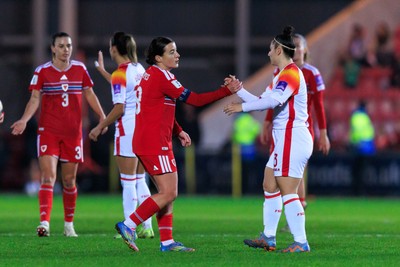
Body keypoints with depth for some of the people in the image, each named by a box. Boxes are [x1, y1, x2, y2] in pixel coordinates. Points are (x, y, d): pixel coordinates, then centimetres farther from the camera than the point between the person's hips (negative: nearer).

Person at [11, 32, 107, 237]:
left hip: (73, 132, 3)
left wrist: (102, 116, 4)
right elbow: (34, 99, -5)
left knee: (69, 180, 7)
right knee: (48, 176, -15)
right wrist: (24, 120, -20)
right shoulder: (42, 71, -1)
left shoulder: (80, 69, 7)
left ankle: (69, 224, 20)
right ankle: (44, 222, -22)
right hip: (48, 131, -3)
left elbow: (89, 94, 15)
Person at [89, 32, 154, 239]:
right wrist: (102, 71, 41)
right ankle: (147, 227, 12)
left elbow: (119, 108, -18)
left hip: (127, 129, -8)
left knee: (128, 182, -3)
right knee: (140, 180, 14)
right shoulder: (139, 69, 10)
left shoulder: (119, 74, -14)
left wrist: (100, 127, -9)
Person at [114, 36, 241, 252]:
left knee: (168, 193, 11)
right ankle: (128, 225, -9)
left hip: (146, 143, 10)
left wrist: (178, 131, 18)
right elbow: (195, 100, -14)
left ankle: (167, 241, 10)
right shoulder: (162, 76, -14)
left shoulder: (151, 75, 16)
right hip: (155, 145, -10)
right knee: (169, 193, -9)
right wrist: (227, 91, -10)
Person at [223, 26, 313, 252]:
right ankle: (269, 238, 19)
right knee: (270, 185, 14)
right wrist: (238, 90, 22)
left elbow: (274, 100, -28)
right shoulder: (282, 76, 19)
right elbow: (263, 101, 22)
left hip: (293, 138, -11)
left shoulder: (291, 73, -14)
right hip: (285, 140, 11)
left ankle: (301, 242, -12)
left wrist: (242, 106, -24)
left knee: (288, 191, -12)